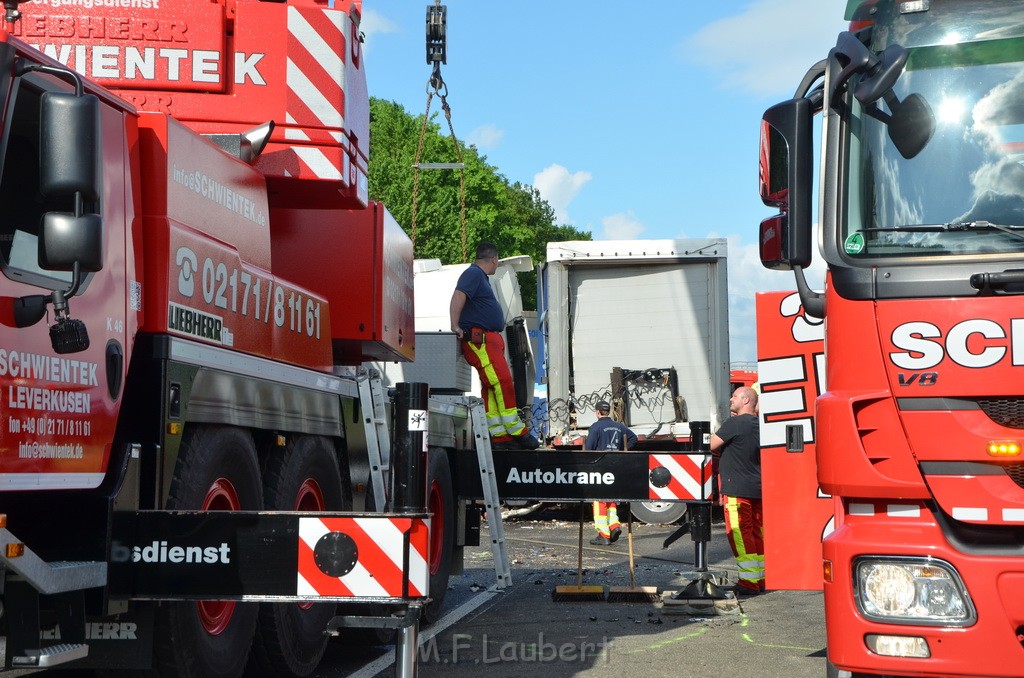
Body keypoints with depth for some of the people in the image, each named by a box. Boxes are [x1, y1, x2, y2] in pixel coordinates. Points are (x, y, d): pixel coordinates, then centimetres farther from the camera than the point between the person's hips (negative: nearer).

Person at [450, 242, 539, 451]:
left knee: (492, 389, 7)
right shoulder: (473, 274, -8)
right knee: (503, 382, -14)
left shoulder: (480, 277, 25)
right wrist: (455, 326, -28)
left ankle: (500, 436, 7)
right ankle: (517, 432, -13)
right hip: (478, 338, -11)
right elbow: (458, 296, -22)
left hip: (489, 340, 11)